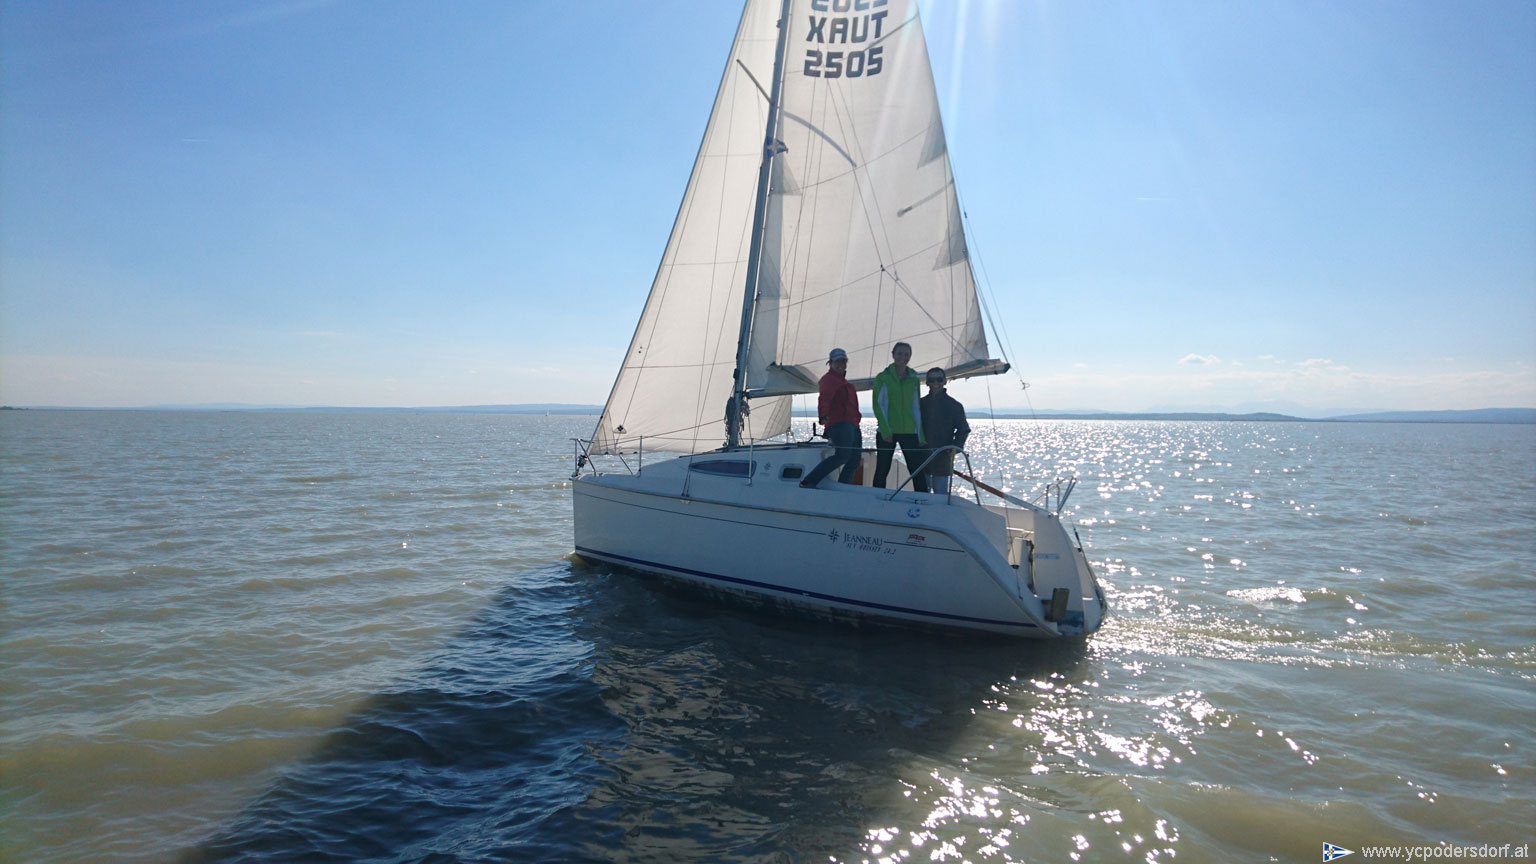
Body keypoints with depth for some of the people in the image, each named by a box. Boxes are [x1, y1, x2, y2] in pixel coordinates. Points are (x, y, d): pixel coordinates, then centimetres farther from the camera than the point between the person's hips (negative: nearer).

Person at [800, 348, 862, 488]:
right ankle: (808, 482, -24)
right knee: (842, 455, -24)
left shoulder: (843, 381, 29)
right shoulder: (829, 379, -3)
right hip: (839, 424, -10)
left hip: (852, 426, 10)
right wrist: (823, 416, -39)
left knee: (854, 461, 5)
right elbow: (824, 398, -21)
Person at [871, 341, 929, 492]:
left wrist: (920, 435, 7)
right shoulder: (882, 378, 0)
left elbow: (916, 408, 12)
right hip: (887, 432, -3)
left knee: (918, 472, -2)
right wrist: (885, 431, -13)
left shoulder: (913, 379, 11)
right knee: (882, 471, 3)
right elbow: (879, 405, -4)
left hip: (909, 432, 3)